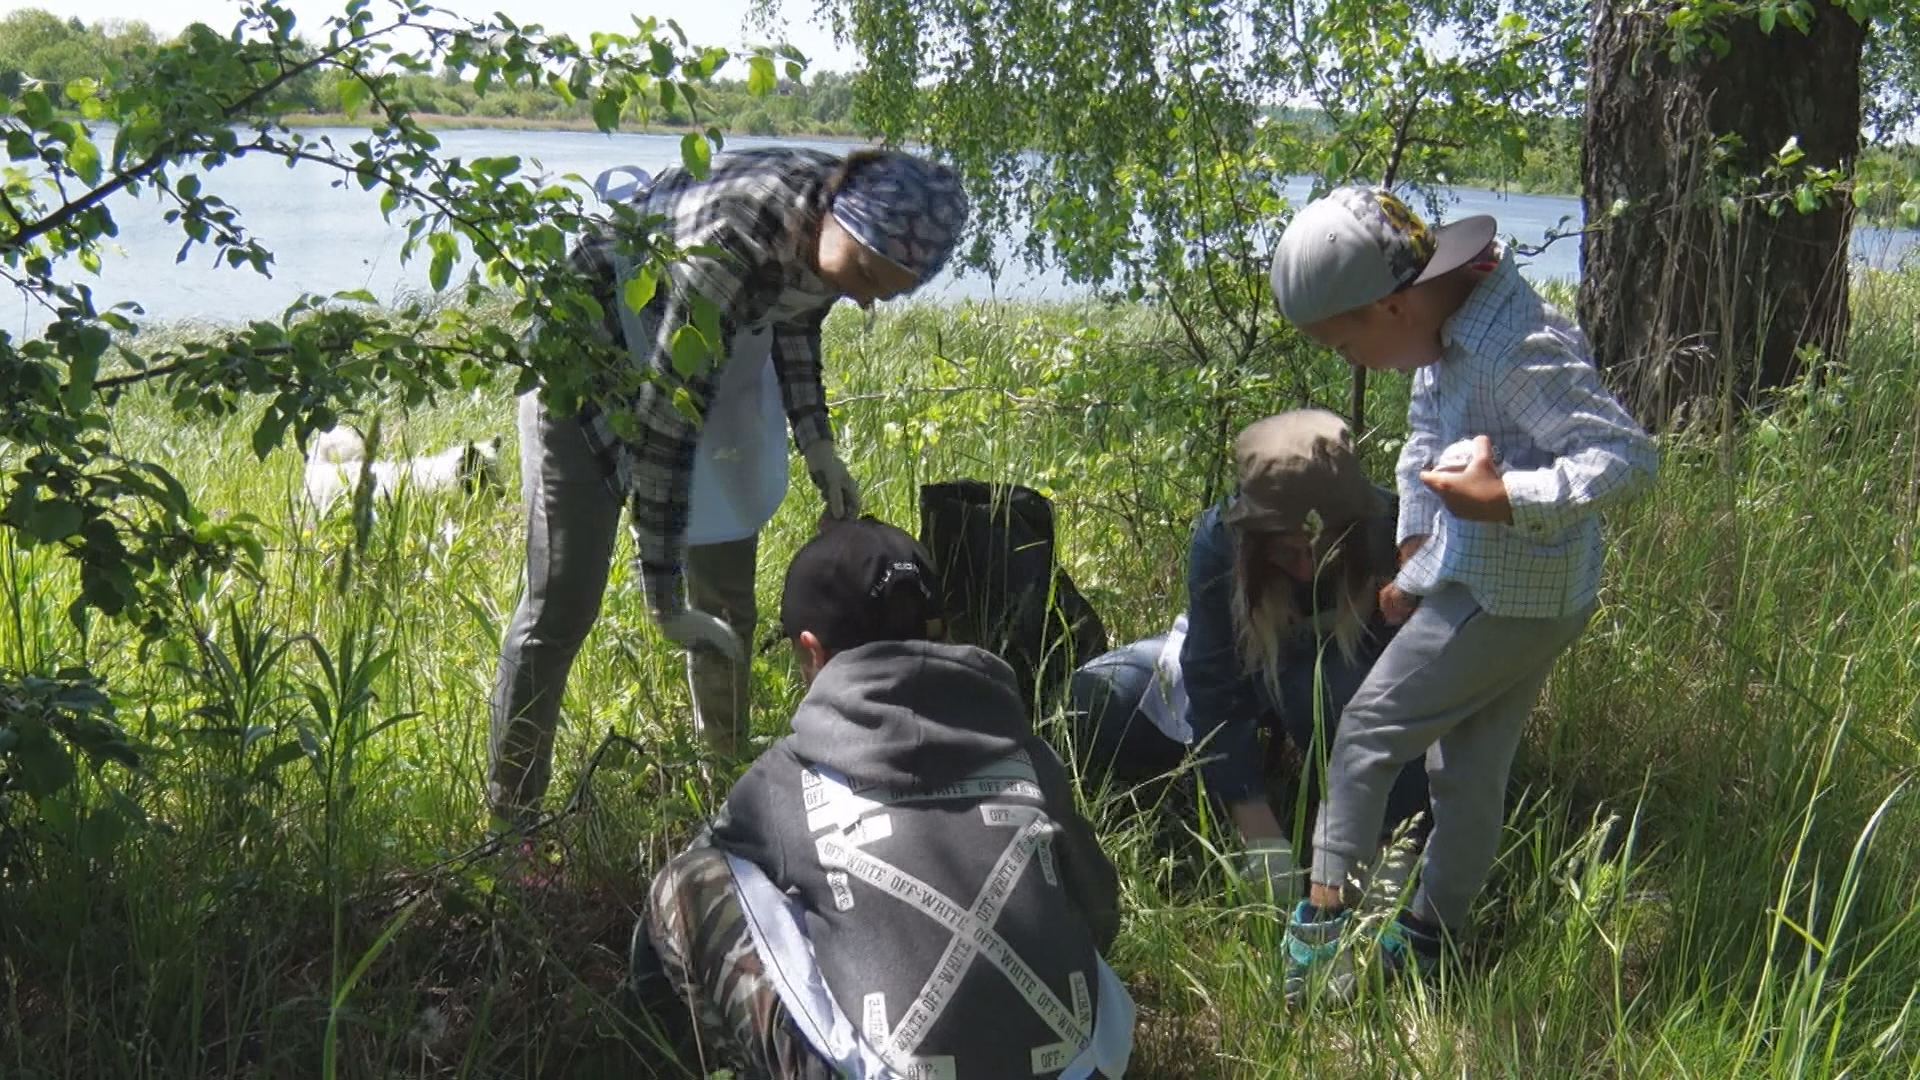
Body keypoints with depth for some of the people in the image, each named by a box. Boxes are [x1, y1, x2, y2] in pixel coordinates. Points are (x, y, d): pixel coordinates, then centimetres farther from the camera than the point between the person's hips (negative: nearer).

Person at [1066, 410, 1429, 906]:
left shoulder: (1389, 537, -32)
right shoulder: (1220, 539, -30)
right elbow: (1214, 690, -30)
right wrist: (1261, 838, -37)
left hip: (1347, 676, -2)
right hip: (1239, 662, 2)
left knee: (1323, 687, -39)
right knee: (1098, 699, -21)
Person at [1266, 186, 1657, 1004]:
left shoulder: (1518, 352, -29)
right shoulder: (1446, 328, 0)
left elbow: (1629, 458, -28)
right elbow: (1425, 435, 16)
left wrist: (1507, 498, -33)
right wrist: (1415, 550, 10)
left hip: (1504, 599, -9)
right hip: (1475, 576, 9)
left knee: (1367, 733, 1)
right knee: (1469, 772, 18)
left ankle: (1326, 921, 10)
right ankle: (1426, 939, 30)